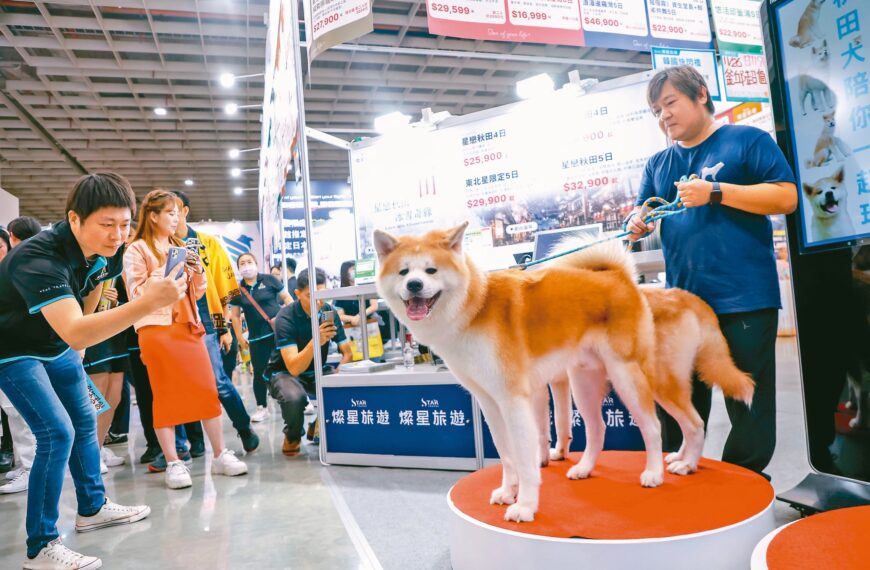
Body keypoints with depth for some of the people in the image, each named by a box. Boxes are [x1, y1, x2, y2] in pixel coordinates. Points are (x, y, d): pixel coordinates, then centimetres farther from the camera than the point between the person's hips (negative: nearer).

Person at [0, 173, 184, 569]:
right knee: (57, 433, -15)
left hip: (57, 346, 8)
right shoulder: (38, 258, -38)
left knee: (84, 422, 14)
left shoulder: (104, 251, -14)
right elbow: (75, 332, -52)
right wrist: (147, 303, -63)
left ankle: (92, 508, 32)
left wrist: (78, 347, 17)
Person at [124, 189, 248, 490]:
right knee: (166, 395, -3)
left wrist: (197, 271, 0)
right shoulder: (136, 250, 2)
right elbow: (137, 294, -7)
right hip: (157, 328, -5)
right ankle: (173, 463, 4)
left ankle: (220, 455, 8)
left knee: (207, 390, 1)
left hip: (188, 325, 6)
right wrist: (166, 272, -16)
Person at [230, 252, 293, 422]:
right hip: (257, 337, 2)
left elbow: (287, 298, 2)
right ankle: (261, 408, 19)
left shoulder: (269, 280, 0)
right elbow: (235, 316, 10)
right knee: (259, 372, 6)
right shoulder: (238, 289, 6)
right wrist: (240, 338, 6)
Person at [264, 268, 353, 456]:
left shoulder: (330, 312, -9)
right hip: (284, 373, -4)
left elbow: (347, 353, -5)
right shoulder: (285, 318, -24)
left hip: (317, 372, 4)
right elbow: (294, 368, -32)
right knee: (295, 397, -37)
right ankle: (292, 437, -3)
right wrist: (316, 341, -48)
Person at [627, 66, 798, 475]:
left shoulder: (747, 140, 1)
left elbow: (787, 197, -6)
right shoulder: (658, 164, 16)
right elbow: (642, 215, 16)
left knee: (749, 407, 3)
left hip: (745, 300, -5)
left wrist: (716, 192, -15)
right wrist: (636, 223, -8)